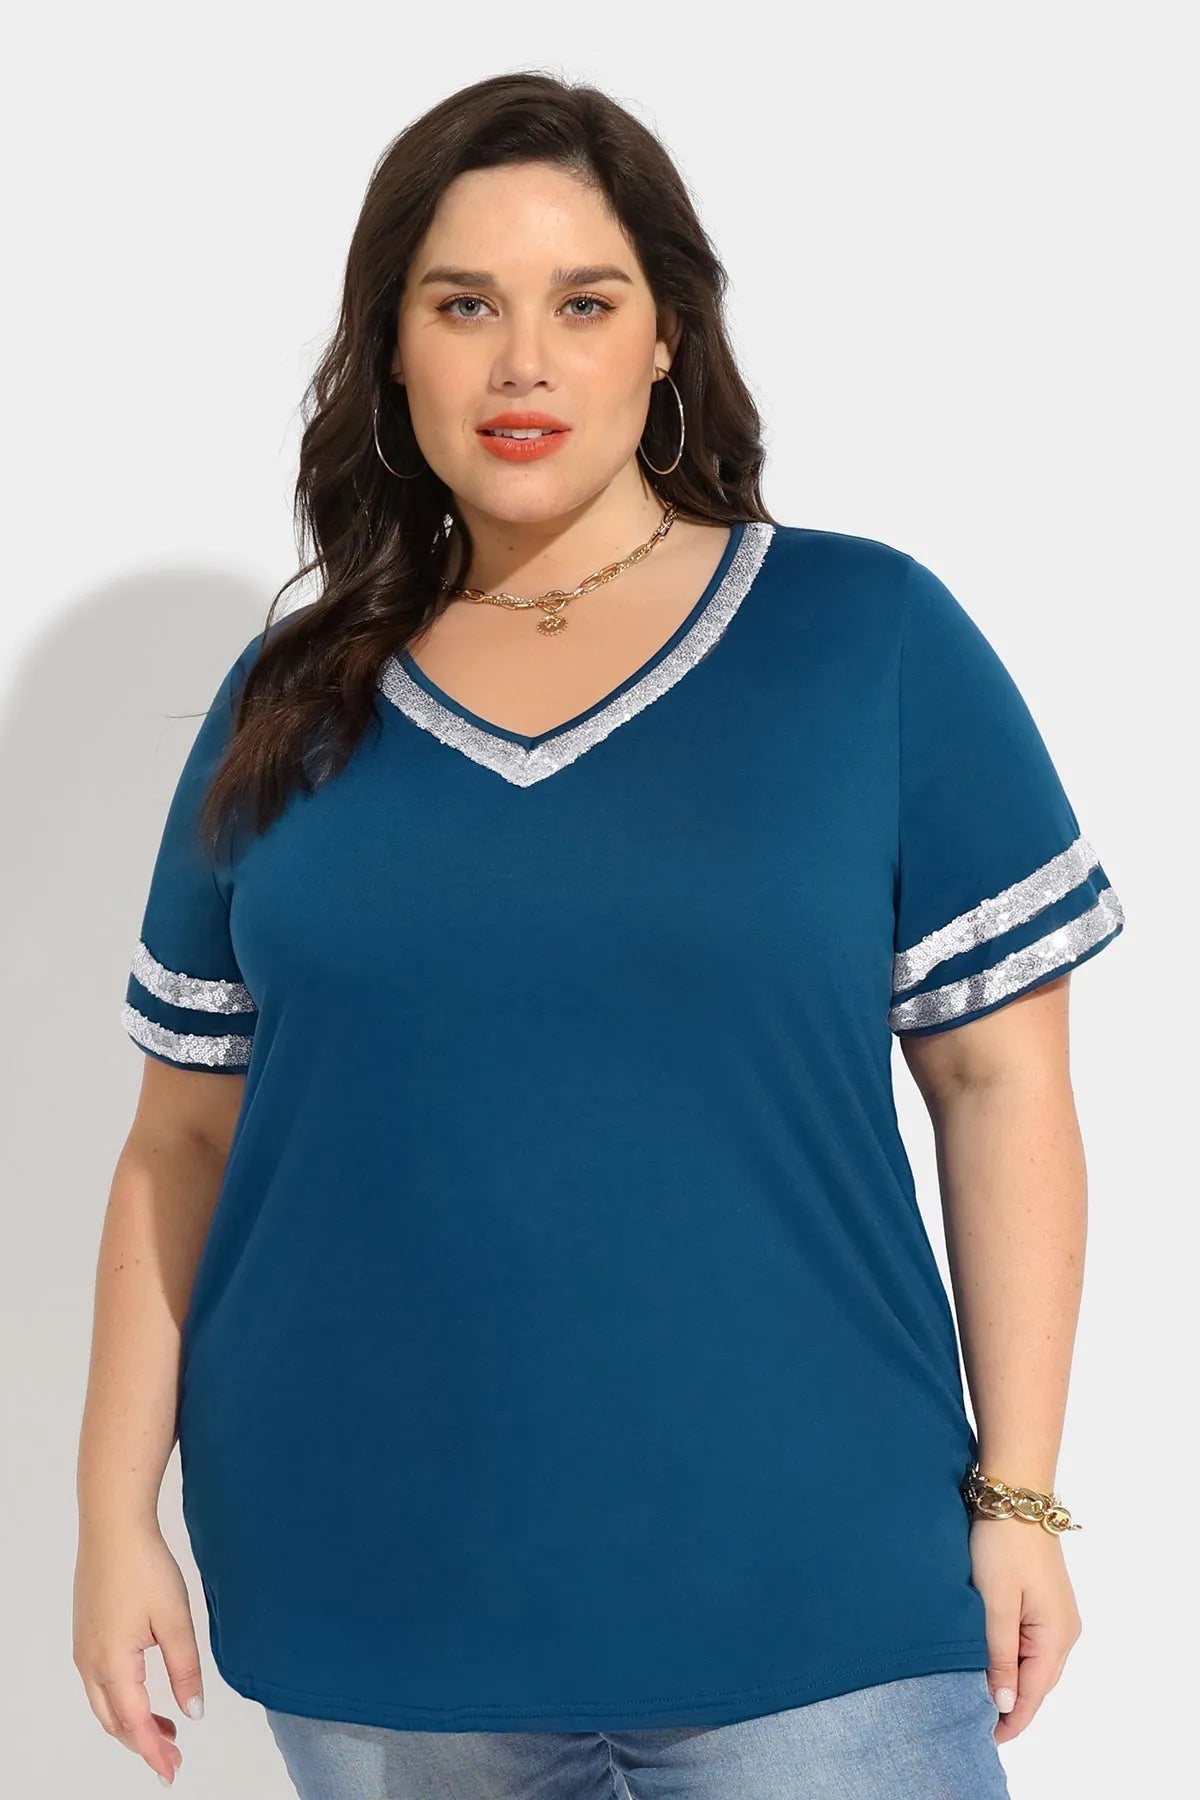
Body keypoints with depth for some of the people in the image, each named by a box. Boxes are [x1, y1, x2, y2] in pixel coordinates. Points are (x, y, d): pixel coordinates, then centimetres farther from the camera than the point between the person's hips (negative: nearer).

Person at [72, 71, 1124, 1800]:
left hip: (809, 1594, -2)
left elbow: (999, 1083, -2)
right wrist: (116, 1514, 3)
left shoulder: (870, 637, -2)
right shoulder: (290, 709, 6)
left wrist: (1016, 1497, -5)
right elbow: (182, 1145, 8)